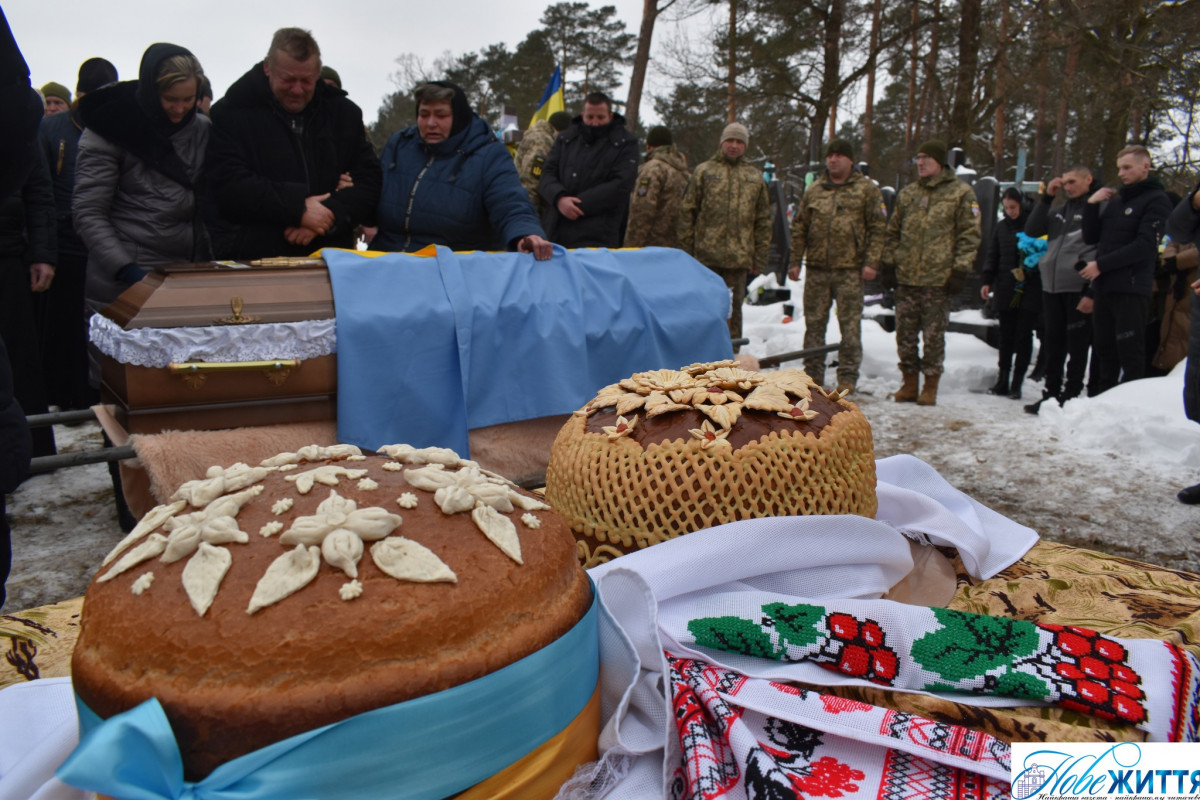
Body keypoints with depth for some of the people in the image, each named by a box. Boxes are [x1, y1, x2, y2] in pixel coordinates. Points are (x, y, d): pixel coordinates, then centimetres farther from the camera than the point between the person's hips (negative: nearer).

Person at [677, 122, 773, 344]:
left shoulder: (755, 177, 12)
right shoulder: (704, 171, 7)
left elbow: (763, 221, 13)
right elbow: (687, 211, 4)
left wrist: (759, 258, 7)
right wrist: (686, 249, -3)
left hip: (738, 257, 2)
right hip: (706, 255, -1)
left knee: (732, 309, 5)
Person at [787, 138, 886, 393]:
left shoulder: (866, 189, 5)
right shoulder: (814, 190, 13)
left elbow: (878, 228, 1)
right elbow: (799, 227, 15)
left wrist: (871, 262, -8)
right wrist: (795, 261, 8)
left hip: (850, 269, -3)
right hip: (816, 267, 3)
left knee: (850, 324, -2)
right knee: (814, 323, 6)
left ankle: (847, 377, 5)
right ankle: (813, 374, 15)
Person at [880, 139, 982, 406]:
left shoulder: (961, 193, 1)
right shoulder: (907, 194, 14)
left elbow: (970, 234, -2)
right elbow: (893, 231, 19)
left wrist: (960, 269, -9)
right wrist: (889, 263, 10)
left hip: (938, 279, -4)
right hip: (906, 278, 4)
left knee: (934, 335, 1)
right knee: (905, 334, 7)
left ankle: (930, 386, 12)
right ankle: (910, 383, 18)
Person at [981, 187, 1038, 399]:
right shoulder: (1001, 226, 11)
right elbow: (993, 256, 15)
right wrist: (987, 281, 5)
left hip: (1030, 290, -4)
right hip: (1006, 290, 4)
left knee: (1024, 336, 0)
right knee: (1006, 336, 8)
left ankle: (1017, 383, 4)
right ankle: (1003, 379, 16)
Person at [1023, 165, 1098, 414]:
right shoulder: (1060, 209, 16)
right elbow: (1032, 230, 10)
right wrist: (1046, 197, 2)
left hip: (1078, 289, -7)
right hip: (1051, 287, 7)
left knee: (1076, 347, 1)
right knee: (1052, 346, 12)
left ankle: (1071, 397, 8)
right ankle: (1050, 395, 20)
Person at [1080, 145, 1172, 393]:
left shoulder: (1156, 200, -2)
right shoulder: (1115, 200, 19)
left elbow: (1144, 246, -13)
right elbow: (1090, 238, 17)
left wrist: (1101, 265, -15)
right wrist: (1092, 205, 5)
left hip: (1132, 288, -7)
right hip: (1104, 287, 7)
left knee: (1130, 353, -6)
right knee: (1104, 350, 8)